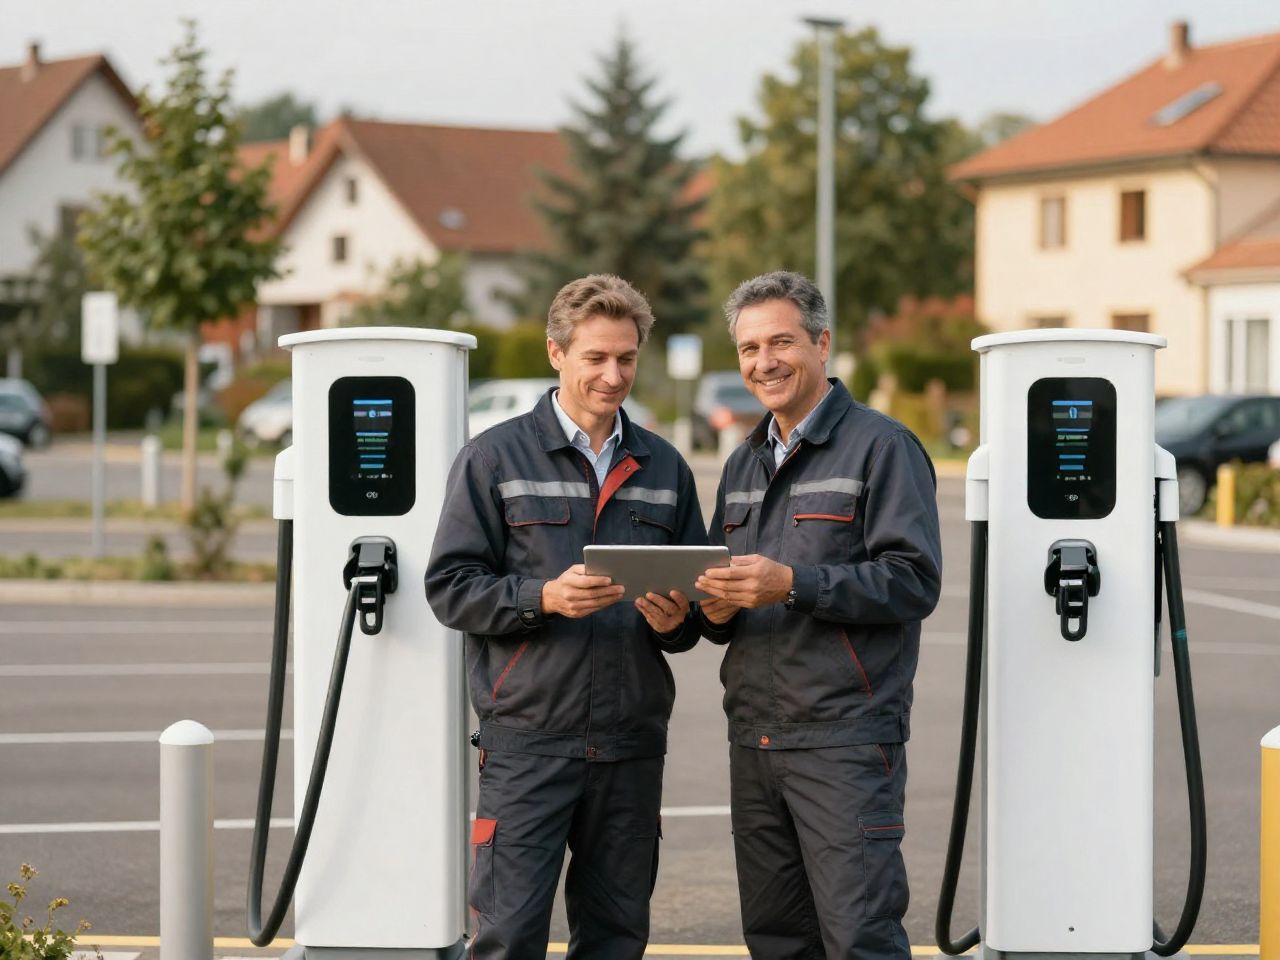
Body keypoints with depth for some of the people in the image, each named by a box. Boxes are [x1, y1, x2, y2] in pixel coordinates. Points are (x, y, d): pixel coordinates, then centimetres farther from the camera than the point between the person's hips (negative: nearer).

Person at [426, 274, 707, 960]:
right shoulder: (494, 458, 2)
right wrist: (545, 597, -18)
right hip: (527, 742, -4)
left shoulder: (664, 468, 14)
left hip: (632, 743, 4)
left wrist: (676, 619, -5)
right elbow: (450, 587, -3)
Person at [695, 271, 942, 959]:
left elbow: (914, 582, -14)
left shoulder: (882, 447, -4)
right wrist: (716, 610, 1)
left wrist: (792, 586, -21)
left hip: (844, 739, -7)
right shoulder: (743, 465, 19)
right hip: (753, 740, 7)